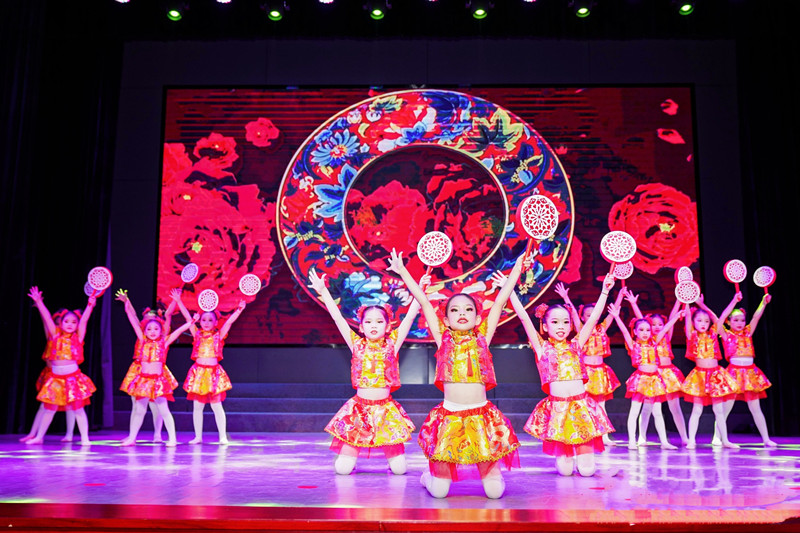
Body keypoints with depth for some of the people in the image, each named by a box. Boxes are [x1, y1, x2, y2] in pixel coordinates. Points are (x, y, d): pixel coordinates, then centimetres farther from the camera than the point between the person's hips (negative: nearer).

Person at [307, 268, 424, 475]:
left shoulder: (392, 344, 2)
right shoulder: (357, 344, 3)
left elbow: (410, 316, -2)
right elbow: (337, 317, 1)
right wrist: (323, 292, -1)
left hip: (386, 408, 0)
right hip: (359, 409, 0)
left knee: (399, 469, -2)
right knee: (342, 469, -2)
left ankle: (393, 456, 32)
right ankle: (352, 454, 31)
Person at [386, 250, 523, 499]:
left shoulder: (482, 338, 9)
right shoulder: (443, 338, 6)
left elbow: (500, 301, 11)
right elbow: (423, 301, 8)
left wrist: (517, 269, 16)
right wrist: (402, 271, 10)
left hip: (481, 416, 1)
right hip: (449, 417, -1)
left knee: (494, 492, 1)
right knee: (439, 492, 2)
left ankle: (492, 473, 34)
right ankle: (429, 476, 35)